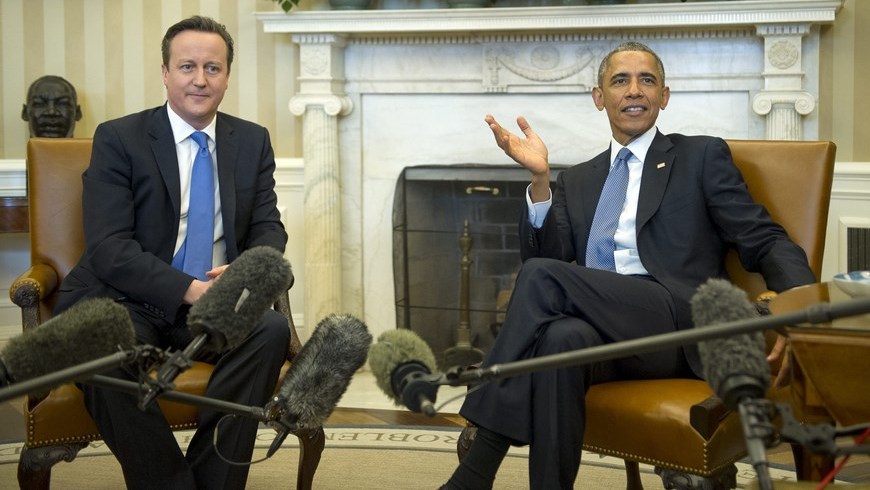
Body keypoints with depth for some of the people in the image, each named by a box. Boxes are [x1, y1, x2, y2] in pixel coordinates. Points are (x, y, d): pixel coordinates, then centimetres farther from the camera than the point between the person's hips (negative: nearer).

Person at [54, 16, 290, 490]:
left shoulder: (253, 141, 12)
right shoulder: (117, 138, -1)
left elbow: (268, 228, 9)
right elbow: (108, 247, -10)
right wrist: (187, 290, -23)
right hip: (129, 300, -3)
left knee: (272, 329, -29)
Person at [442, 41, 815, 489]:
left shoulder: (702, 157, 15)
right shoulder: (577, 181, 26)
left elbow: (765, 244, 7)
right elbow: (546, 254, 12)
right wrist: (540, 177, -3)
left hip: (680, 321, -3)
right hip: (604, 328, 3)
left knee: (542, 277, -26)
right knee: (562, 338, -36)